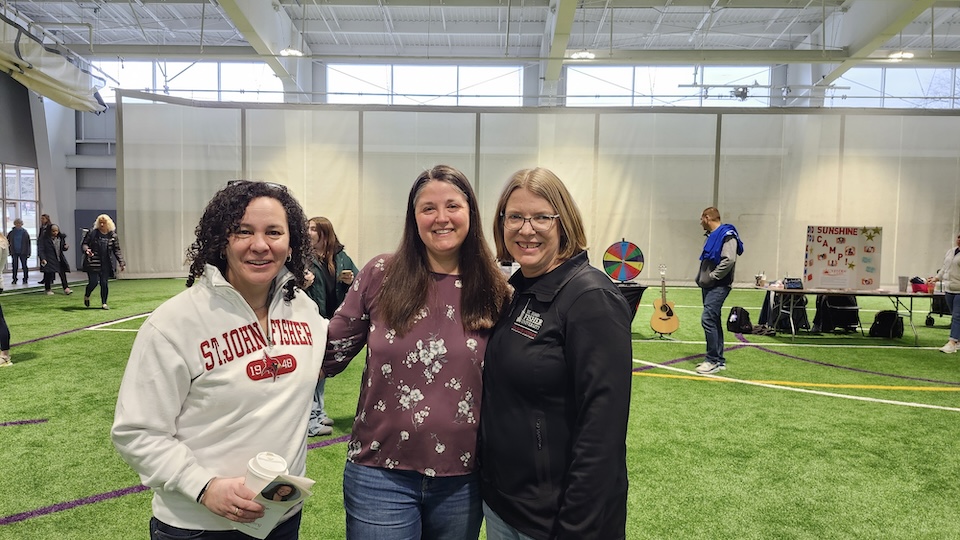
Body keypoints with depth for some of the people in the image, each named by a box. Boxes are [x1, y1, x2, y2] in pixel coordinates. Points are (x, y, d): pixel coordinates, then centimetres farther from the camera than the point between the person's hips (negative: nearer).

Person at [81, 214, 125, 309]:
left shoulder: (113, 236, 7)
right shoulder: (92, 233, 0)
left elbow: (117, 251, 10)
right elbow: (84, 244, 3)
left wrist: (121, 263, 3)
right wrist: (86, 249, -21)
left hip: (106, 264, 2)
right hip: (93, 263, -2)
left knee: (104, 283, 1)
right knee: (93, 282, -6)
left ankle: (104, 303, 14)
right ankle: (86, 296, 25)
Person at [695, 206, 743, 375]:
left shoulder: (727, 235, -13)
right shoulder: (712, 236, 17)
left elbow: (729, 260, -25)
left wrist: (712, 276, -18)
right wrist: (701, 277, 9)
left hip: (718, 286, -10)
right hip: (708, 286, 10)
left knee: (708, 319, -15)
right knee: (714, 322, 12)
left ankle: (713, 360, -8)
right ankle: (719, 360, 18)